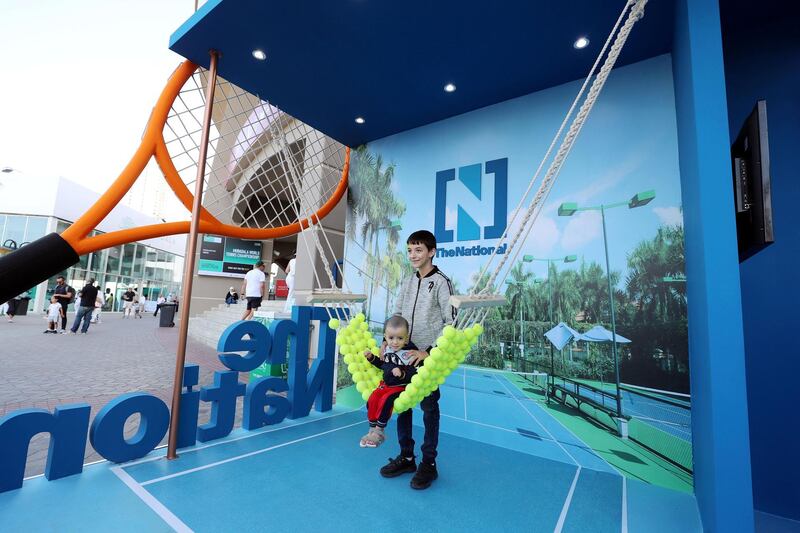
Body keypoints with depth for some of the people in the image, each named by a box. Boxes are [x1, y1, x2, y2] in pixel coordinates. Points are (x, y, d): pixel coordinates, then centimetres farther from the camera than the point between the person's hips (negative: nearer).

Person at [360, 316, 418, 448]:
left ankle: (379, 431, -4)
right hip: (386, 384, 7)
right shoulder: (387, 349, 1)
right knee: (372, 400, -5)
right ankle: (372, 430, 12)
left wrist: (402, 374, -38)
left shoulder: (410, 353, -20)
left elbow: (414, 374, -23)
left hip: (401, 387, -7)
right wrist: (372, 357, 5)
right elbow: (382, 365, 18)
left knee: (385, 401, -24)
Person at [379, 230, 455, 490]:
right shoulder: (407, 282, 9)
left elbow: (451, 322, -12)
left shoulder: (441, 282, -9)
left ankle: (429, 464, 23)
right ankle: (406, 457, 31)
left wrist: (430, 351, -17)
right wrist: (386, 342, 1)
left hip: (428, 356, -6)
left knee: (429, 407, 6)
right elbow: (396, 315, 13)